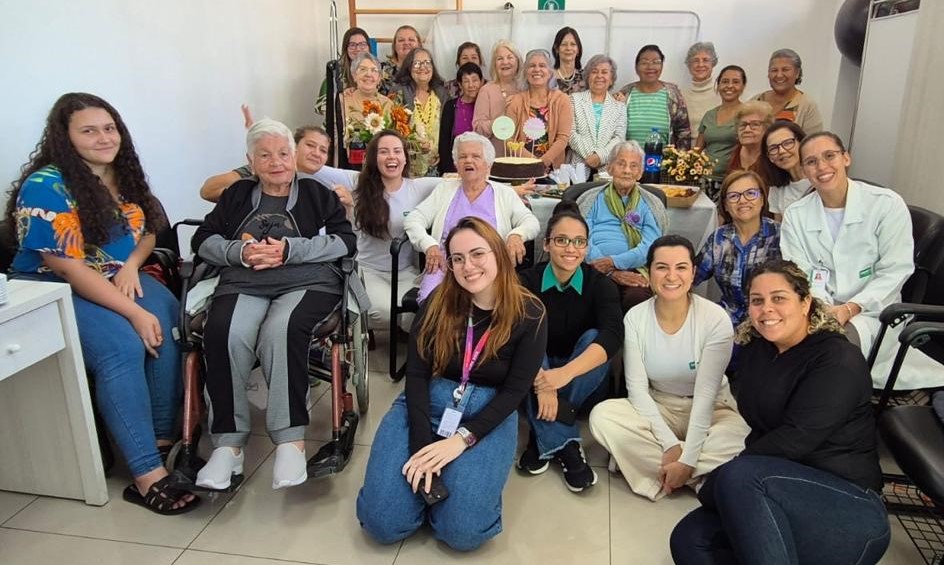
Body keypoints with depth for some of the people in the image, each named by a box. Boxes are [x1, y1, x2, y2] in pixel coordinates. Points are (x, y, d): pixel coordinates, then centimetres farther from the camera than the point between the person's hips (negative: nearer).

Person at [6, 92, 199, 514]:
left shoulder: (122, 175, 6)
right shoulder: (45, 186, -15)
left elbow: (148, 230, 16)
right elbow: (69, 269, -20)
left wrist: (132, 265, -7)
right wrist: (135, 313, -25)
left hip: (119, 278, 6)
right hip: (55, 289, -6)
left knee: (171, 323, -25)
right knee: (121, 345, -32)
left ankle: (163, 437, -17)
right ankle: (148, 475, -29)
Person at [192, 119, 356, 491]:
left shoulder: (317, 194, 19)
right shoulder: (237, 195, 27)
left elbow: (345, 241, 5)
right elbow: (203, 240, 19)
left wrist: (290, 249, -7)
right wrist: (241, 252, -2)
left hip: (307, 282, -2)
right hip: (243, 283, 2)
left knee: (282, 330, -36)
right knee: (223, 334, -31)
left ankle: (291, 439, -30)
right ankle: (228, 442, -24)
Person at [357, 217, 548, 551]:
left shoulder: (529, 314, -8)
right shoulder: (438, 303, -4)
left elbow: (515, 390, -9)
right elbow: (416, 374, -7)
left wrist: (463, 438, -20)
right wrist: (422, 445, -19)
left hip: (489, 416, -1)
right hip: (426, 404, 1)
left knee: (463, 532, -19)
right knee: (382, 523, -14)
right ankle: (429, 472, 15)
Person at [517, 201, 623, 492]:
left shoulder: (600, 284, -11)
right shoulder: (528, 281, -10)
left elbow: (613, 336, -30)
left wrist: (565, 373, -46)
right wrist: (542, 381, -43)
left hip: (582, 385, 0)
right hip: (537, 374, 0)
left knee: (592, 338, -29)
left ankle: (542, 438, -22)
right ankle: (564, 445, -31)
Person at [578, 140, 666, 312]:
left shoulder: (650, 205, 18)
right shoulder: (592, 199, 16)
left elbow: (650, 248, 2)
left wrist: (614, 262, -14)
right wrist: (611, 272, -13)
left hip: (634, 270, 1)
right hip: (596, 269, -1)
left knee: (638, 296, -33)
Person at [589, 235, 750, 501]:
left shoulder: (716, 319, -17)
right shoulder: (635, 318, -12)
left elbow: (705, 393, -19)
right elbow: (637, 388, -12)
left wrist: (688, 459, -24)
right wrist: (671, 444, -23)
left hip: (709, 411, -1)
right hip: (656, 409, 2)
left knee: (741, 436, -33)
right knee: (602, 416, -26)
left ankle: (647, 459, -15)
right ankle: (701, 476, -17)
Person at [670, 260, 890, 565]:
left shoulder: (838, 360, -11)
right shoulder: (754, 349, 9)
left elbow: (795, 439, -20)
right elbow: (762, 430, 9)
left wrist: (714, 487, -15)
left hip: (851, 510, -6)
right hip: (782, 499, 6)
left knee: (739, 477, -32)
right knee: (688, 540, -17)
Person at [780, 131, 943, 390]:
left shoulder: (887, 204, -3)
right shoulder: (795, 215, 5)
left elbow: (895, 271, -6)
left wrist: (850, 308, -18)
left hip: (872, 310, -2)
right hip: (819, 309, 2)